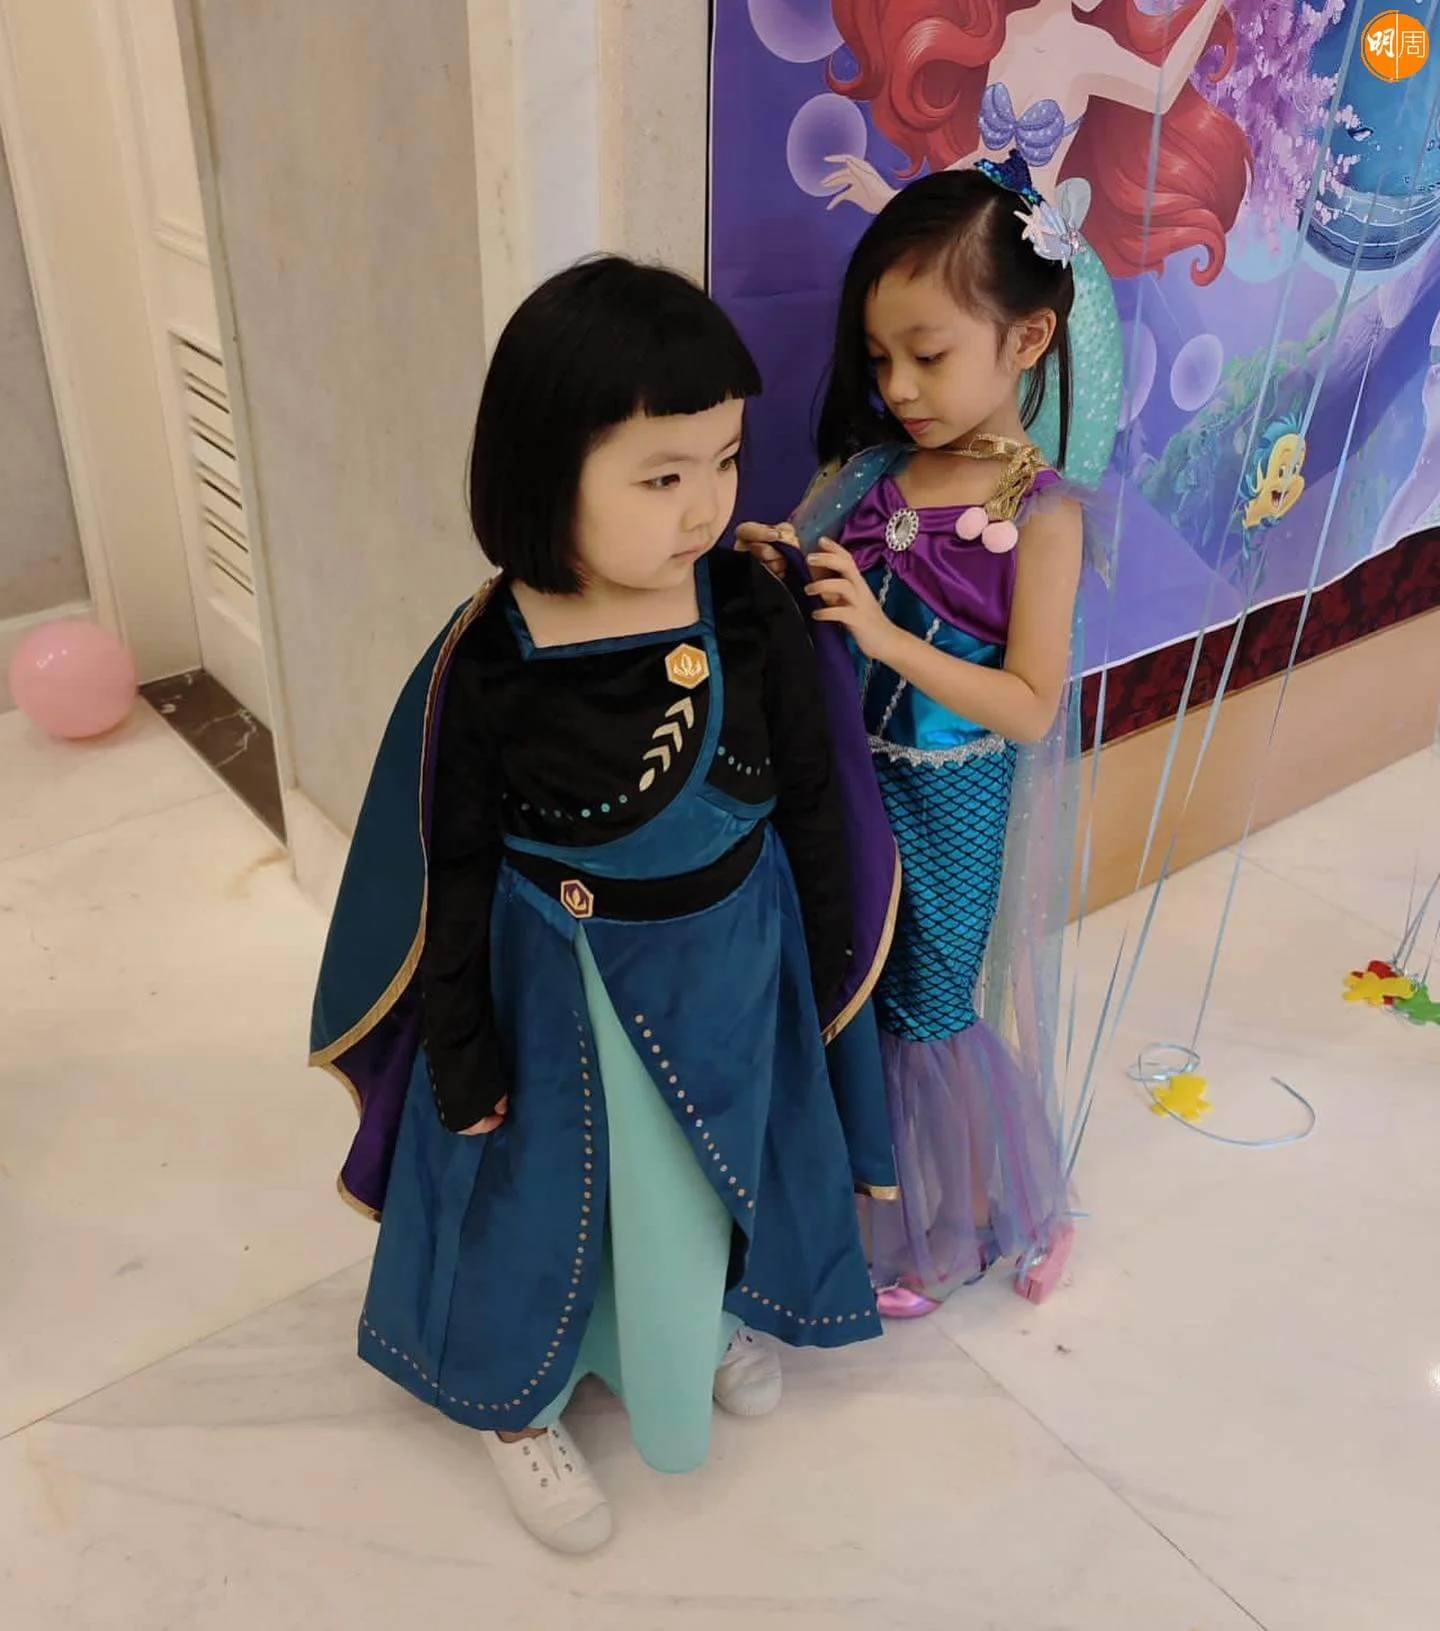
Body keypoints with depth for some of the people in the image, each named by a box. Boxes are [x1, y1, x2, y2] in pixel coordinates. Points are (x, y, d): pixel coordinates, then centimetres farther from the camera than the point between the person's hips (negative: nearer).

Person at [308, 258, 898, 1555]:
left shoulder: (754, 613, -17)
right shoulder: (488, 666, -22)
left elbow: (811, 805, -4)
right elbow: (456, 875, -11)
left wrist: (824, 969, 4)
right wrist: (464, 1058, -4)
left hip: (732, 961, 3)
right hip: (558, 986, -2)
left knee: (726, 1155, 26)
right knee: (551, 1188, 18)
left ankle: (720, 1317, 60)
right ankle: (517, 1398, 48)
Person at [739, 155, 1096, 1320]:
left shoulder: (1042, 514, -14)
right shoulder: (867, 468, -1)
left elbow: (1030, 706, -16)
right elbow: (817, 637, 6)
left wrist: (885, 635, -25)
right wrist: (778, 581, -16)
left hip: (953, 826, -4)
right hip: (851, 795, 4)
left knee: (941, 1017, 12)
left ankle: (959, 1227, 41)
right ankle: (884, 1216, 42)